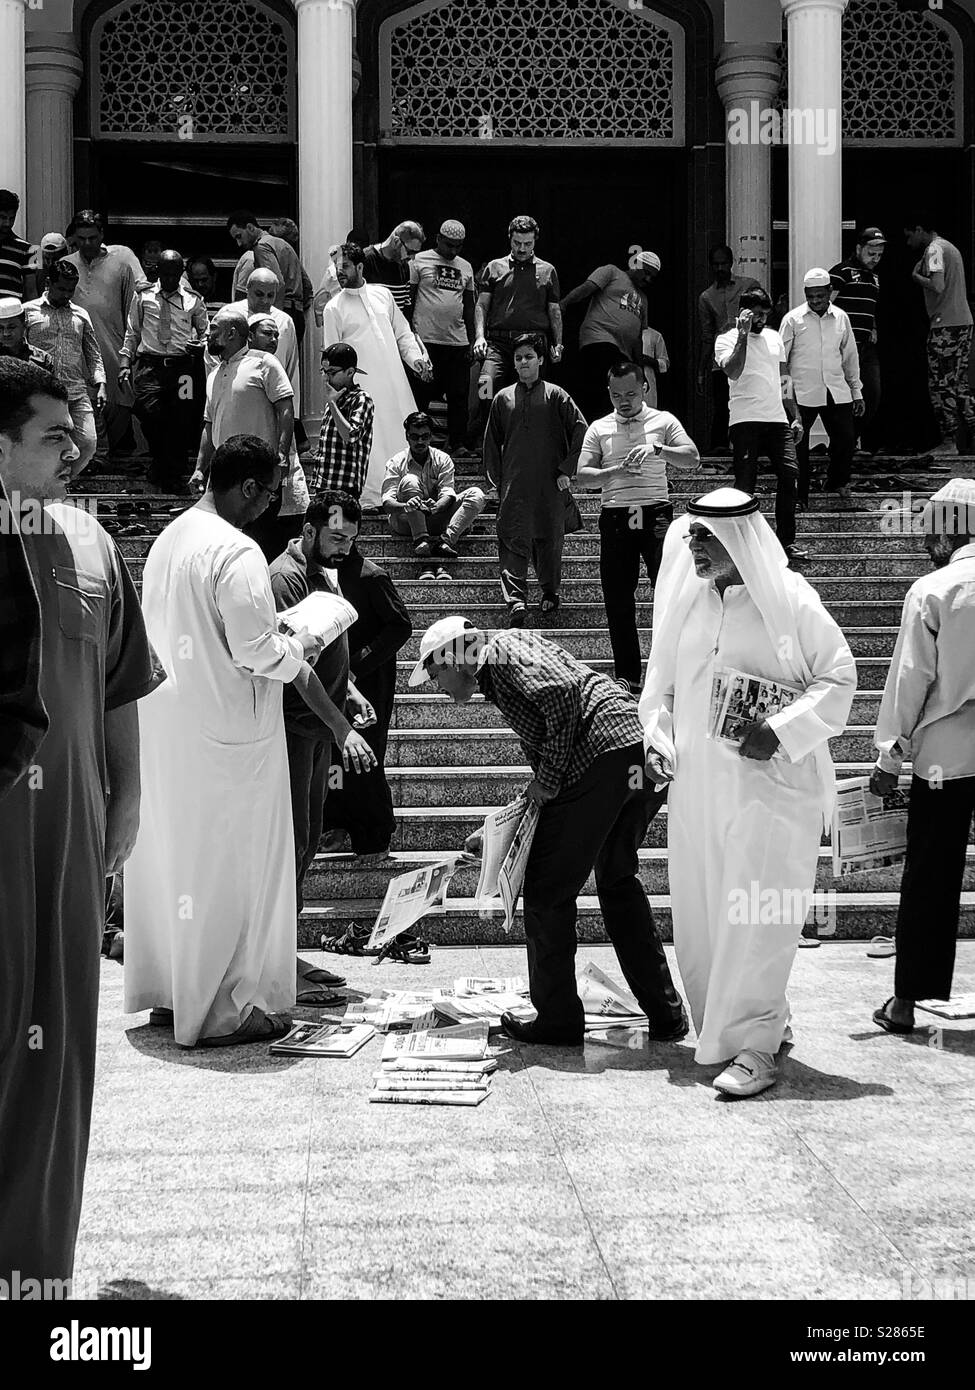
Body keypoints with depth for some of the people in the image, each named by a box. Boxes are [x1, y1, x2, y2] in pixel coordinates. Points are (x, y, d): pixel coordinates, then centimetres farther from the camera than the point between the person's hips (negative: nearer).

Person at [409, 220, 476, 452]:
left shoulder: (465, 267, 15)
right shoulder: (419, 261, 0)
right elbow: (408, 300, 0)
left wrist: (471, 341, 12)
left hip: (458, 342, 4)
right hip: (427, 340, -4)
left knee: (459, 396, 5)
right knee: (421, 396, -1)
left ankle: (457, 444, 13)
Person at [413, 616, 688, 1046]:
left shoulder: (502, 650, 0)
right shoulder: (499, 676, 29)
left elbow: (562, 693, -17)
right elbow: (540, 741, 32)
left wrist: (548, 780, -10)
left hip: (602, 754, -10)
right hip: (641, 749, 10)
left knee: (548, 891, 2)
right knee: (618, 881, 23)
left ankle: (558, 1021, 10)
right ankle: (665, 1014, 26)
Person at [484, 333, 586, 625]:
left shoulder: (555, 395, 5)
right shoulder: (503, 399, 11)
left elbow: (580, 430, 2)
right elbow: (491, 441, 16)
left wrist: (567, 470, -3)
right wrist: (496, 478, 8)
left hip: (550, 483, -1)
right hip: (513, 484, 1)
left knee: (550, 538, 6)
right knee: (513, 539, -10)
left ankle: (550, 592, 25)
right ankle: (516, 599, -17)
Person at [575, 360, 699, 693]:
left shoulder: (663, 421, 8)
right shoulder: (599, 428, 13)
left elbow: (692, 458, -4)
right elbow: (582, 475, 4)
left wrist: (656, 449, -20)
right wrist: (615, 471, -14)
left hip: (655, 513, -2)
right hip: (614, 516, 2)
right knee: (617, 599, 3)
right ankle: (627, 675, 12)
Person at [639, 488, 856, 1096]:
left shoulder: (789, 601, -9)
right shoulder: (685, 599, 7)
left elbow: (839, 678, -6)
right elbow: (662, 682, 17)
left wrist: (780, 731, -17)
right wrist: (657, 739, 2)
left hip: (769, 781, -6)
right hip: (696, 783, 6)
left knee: (755, 919, -7)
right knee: (699, 914, 10)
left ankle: (755, 1048, 1)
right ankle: (767, 1021, 27)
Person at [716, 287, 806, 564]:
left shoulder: (774, 338, 19)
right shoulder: (726, 340, 2)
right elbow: (733, 372, -18)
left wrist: (795, 417, 17)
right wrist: (743, 334, -17)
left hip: (778, 418, 5)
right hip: (746, 419, -5)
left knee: (789, 474, -8)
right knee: (745, 483, -7)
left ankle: (786, 541, 0)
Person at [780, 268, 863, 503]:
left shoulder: (841, 318, 10)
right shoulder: (793, 319, -1)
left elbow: (850, 356, 18)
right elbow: (780, 359, 1)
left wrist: (856, 391, 18)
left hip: (837, 392, 3)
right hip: (802, 394, -3)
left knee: (846, 438, 1)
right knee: (798, 444, -2)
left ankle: (837, 482, 26)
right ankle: (799, 496, 10)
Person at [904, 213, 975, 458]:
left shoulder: (934, 249, -10)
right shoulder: (950, 247, 20)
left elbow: (938, 286, -22)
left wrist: (916, 276, -7)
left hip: (945, 326, -9)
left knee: (941, 386, -3)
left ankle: (949, 443, -2)